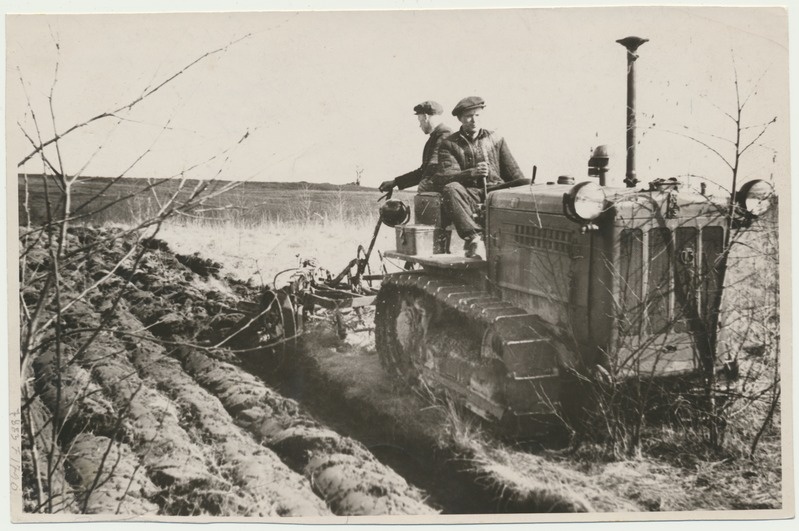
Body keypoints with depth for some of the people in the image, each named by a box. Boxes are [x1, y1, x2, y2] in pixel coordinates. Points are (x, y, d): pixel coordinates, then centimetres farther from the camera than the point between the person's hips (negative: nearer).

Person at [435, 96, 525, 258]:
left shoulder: (495, 140, 19)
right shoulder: (449, 144, 10)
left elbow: (514, 174, 16)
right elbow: (445, 176, -6)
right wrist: (472, 173, -25)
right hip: (469, 195, -1)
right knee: (450, 189, -35)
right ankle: (474, 236, -41)